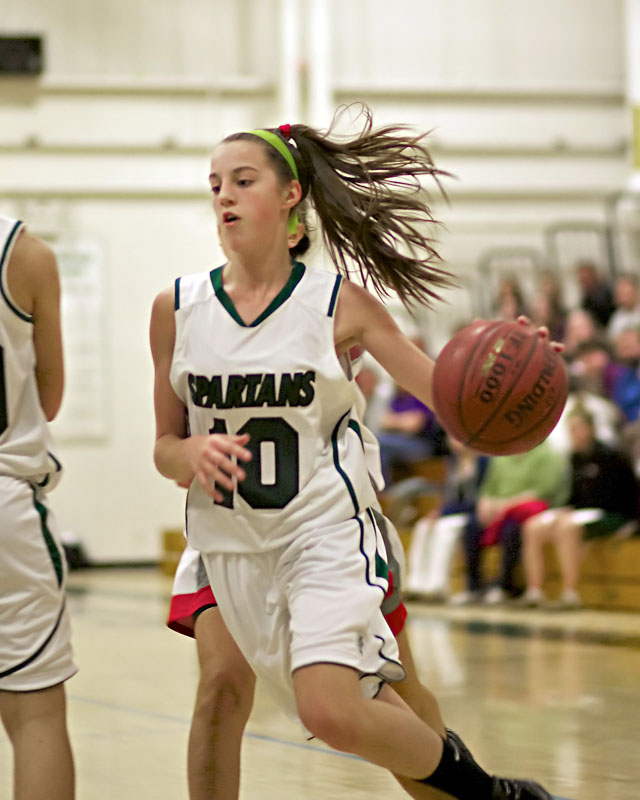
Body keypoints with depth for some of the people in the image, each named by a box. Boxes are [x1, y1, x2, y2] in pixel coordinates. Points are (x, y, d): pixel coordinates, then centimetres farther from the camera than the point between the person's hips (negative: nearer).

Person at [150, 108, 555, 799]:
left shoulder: (338, 303, -4)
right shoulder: (177, 308, 1)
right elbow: (164, 449, 9)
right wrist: (195, 454, -15)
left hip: (326, 535, -3)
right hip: (233, 549, 3)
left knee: (331, 712, -25)